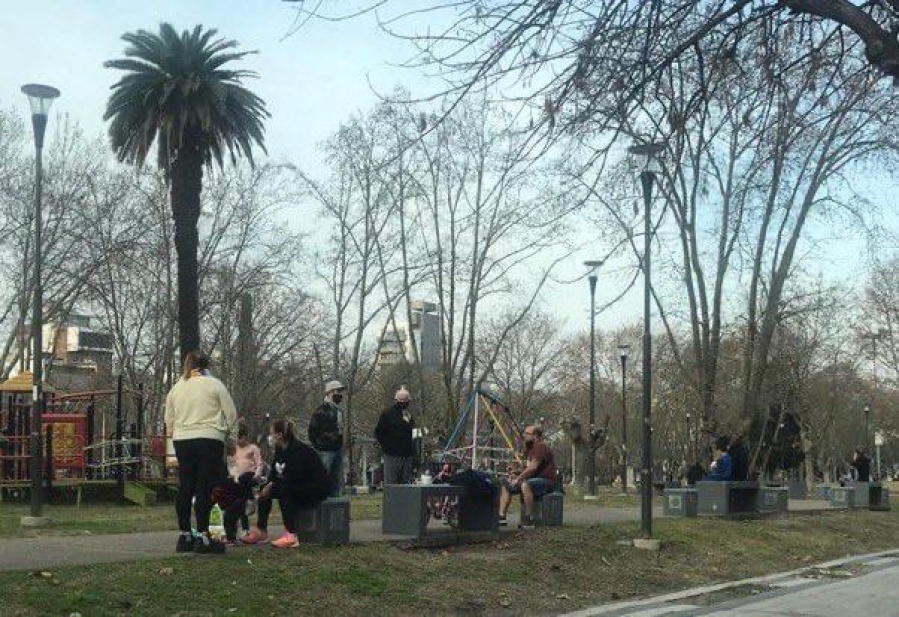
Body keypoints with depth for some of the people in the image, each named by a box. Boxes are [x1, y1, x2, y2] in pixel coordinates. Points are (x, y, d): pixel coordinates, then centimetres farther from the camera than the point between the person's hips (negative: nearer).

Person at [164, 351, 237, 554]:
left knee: (185, 488, 9)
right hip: (210, 440, -4)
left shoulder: (176, 389, 12)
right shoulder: (214, 385, 0)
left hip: (182, 441, 4)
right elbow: (231, 415, 0)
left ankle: (184, 536, 14)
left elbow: (169, 421, 13)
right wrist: (225, 431, 16)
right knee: (205, 489, -4)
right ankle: (202, 537, -6)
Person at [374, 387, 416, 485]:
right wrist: (386, 447, -7)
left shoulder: (409, 415, 15)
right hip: (392, 456, -6)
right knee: (390, 484, -5)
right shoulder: (388, 414, -1)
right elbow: (378, 432, -1)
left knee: (407, 483, 7)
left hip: (407, 455, 6)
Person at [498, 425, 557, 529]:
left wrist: (518, 479, -18)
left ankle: (529, 520, -36)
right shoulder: (528, 448, 16)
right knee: (505, 485, 8)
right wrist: (515, 474, 0)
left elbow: (532, 467, -23)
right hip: (531, 480, 10)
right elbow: (526, 467, 20)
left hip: (546, 480, -10)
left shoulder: (540, 447, -15)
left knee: (525, 485, -39)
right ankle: (501, 516, -4)